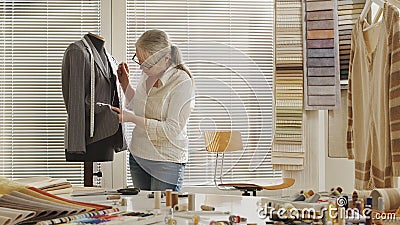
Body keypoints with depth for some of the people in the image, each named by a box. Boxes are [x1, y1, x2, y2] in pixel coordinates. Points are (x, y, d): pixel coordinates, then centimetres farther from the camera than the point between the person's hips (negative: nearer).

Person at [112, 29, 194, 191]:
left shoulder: (182, 82, -16)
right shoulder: (147, 75, 4)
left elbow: (172, 130, -21)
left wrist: (133, 118, -21)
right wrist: (125, 84, 7)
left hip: (167, 162, -6)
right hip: (137, 156, 7)